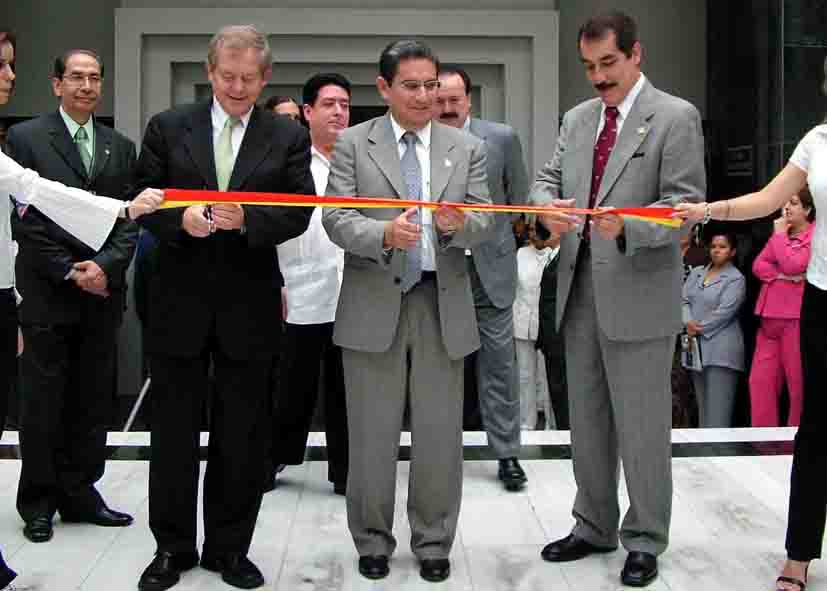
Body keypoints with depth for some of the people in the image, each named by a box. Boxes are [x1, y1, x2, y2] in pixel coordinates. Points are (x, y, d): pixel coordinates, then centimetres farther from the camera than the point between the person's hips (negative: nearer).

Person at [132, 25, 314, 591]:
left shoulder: (289, 136, 3)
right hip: (180, 299, 0)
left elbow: (299, 213, -3)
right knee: (174, 432, 9)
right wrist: (180, 218, -18)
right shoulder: (167, 127, 5)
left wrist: (246, 219, -20)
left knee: (242, 436, 8)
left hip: (249, 305, 0)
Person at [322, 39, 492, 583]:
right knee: (373, 434, 8)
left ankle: (433, 542, 23)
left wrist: (458, 224, -22)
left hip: (442, 304, 2)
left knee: (440, 432, 7)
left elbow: (483, 225, 1)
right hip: (374, 305, -1)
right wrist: (385, 235, -25)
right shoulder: (353, 144, 2)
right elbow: (336, 218, -6)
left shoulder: (467, 149, 8)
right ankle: (373, 540, 24)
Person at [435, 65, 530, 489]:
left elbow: (519, 200, 9)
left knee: (499, 365, 4)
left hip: (490, 268, 0)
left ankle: (507, 454, 15)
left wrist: (489, 231, 8)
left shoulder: (502, 138, -3)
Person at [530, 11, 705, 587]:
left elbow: (685, 204, -11)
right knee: (587, 420, 16)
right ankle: (594, 527, 31)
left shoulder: (676, 117, -6)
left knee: (642, 425, 3)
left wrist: (627, 226, -29)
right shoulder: (577, 118, 13)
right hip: (580, 290, 6)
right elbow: (548, 180, 12)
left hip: (638, 295, -6)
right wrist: (549, 207, -12)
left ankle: (645, 540, 18)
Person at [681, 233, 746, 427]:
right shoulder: (696, 273, 16)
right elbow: (684, 300, 6)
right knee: (702, 407, 11)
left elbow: (724, 312, -12)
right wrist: (688, 323, -12)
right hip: (697, 347, 6)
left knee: (717, 412, -10)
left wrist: (699, 329, -9)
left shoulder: (736, 279, -2)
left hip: (721, 349, -6)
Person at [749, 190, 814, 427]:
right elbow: (758, 266, 8)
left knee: (798, 381, -1)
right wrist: (784, 277, -8)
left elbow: (792, 265, -17)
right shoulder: (780, 233, 19)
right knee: (760, 380, 3)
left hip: (797, 318, -7)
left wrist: (780, 234, -5)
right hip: (770, 317, 7)